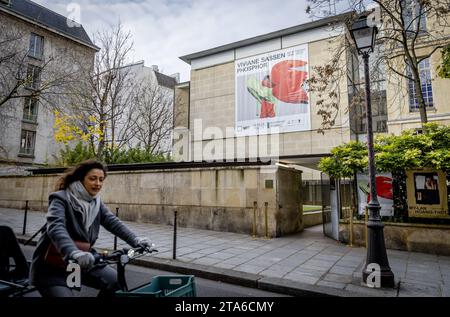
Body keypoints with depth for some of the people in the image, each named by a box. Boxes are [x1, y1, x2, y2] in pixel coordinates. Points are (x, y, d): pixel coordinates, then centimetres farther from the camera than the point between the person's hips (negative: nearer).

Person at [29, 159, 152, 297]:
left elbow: (113, 222, -10)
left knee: (116, 281, -6)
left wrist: (135, 240, -27)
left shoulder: (96, 203, 2)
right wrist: (74, 253, -52)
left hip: (80, 264, 6)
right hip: (52, 268, -5)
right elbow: (55, 227, -34)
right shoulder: (61, 198, -16)